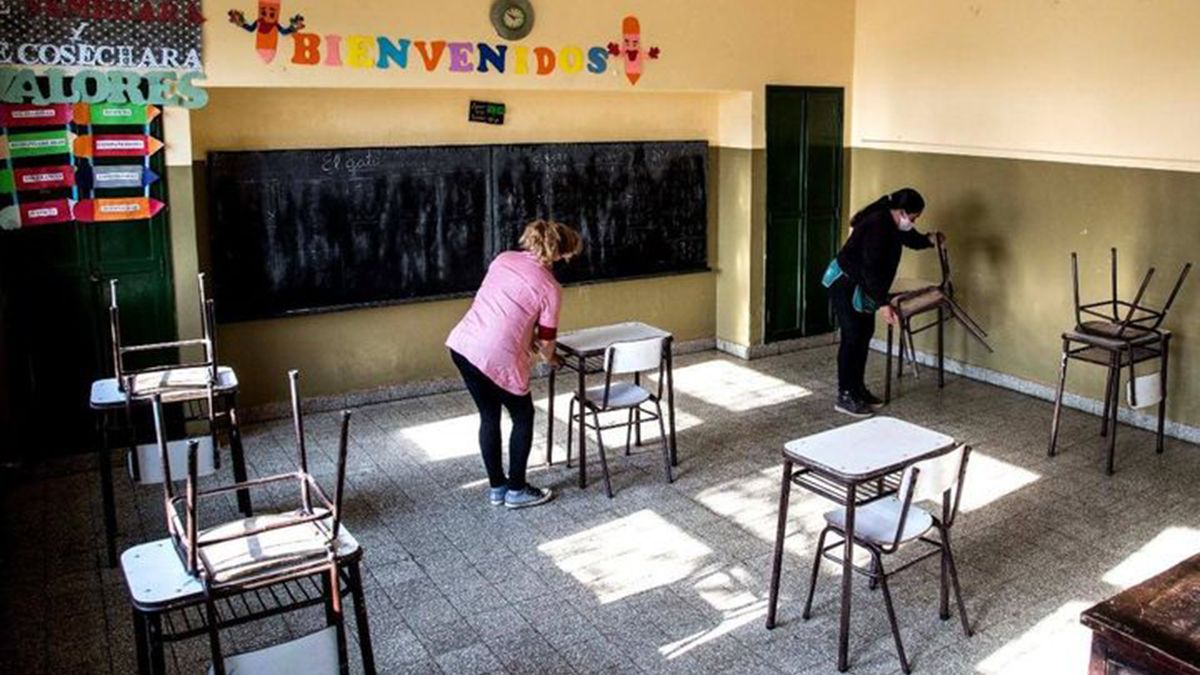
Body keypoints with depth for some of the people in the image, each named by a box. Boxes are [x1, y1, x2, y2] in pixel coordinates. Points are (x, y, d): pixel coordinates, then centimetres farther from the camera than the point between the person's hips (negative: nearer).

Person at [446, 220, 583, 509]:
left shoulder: (503, 259, 12)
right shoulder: (550, 287, -5)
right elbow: (546, 341, 3)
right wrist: (550, 359, 25)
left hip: (462, 344, 7)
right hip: (495, 358, -7)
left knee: (489, 416, 21)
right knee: (523, 417, 16)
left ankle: (497, 488, 32)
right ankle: (516, 491, 23)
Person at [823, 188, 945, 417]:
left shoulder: (893, 223, 1)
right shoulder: (877, 226, -27)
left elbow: (912, 240, 17)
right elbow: (870, 269, -30)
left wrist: (930, 239, -6)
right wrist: (883, 304, -31)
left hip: (861, 285, 10)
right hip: (845, 284, -10)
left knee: (865, 333, 12)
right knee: (852, 337, -9)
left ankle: (858, 388, 22)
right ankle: (845, 396, -3)